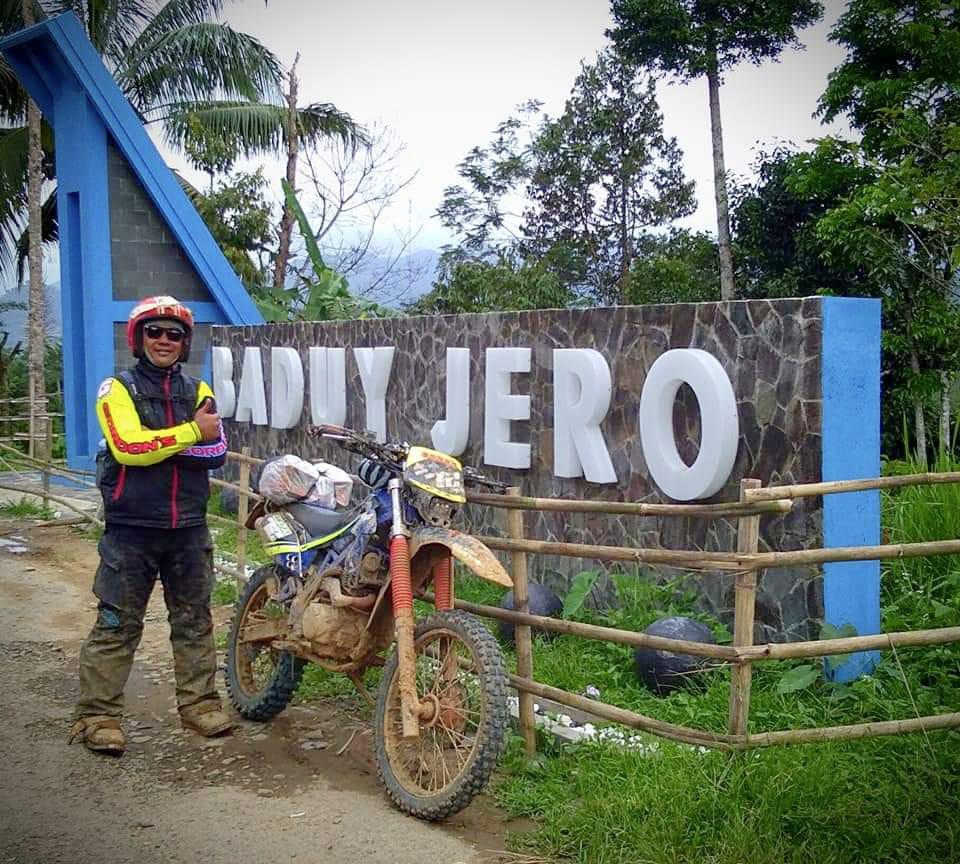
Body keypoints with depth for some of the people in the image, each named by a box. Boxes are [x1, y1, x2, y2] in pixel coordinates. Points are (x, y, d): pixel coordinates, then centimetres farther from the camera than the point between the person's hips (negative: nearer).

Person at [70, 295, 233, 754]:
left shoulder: (197, 390, 10)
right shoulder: (117, 389, -2)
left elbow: (216, 452, -5)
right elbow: (127, 446, -19)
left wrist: (154, 444, -15)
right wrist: (191, 432, -18)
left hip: (188, 527, 4)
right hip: (131, 528, -4)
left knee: (194, 620, 12)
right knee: (117, 625, -1)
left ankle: (200, 703, 23)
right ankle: (97, 716, 6)